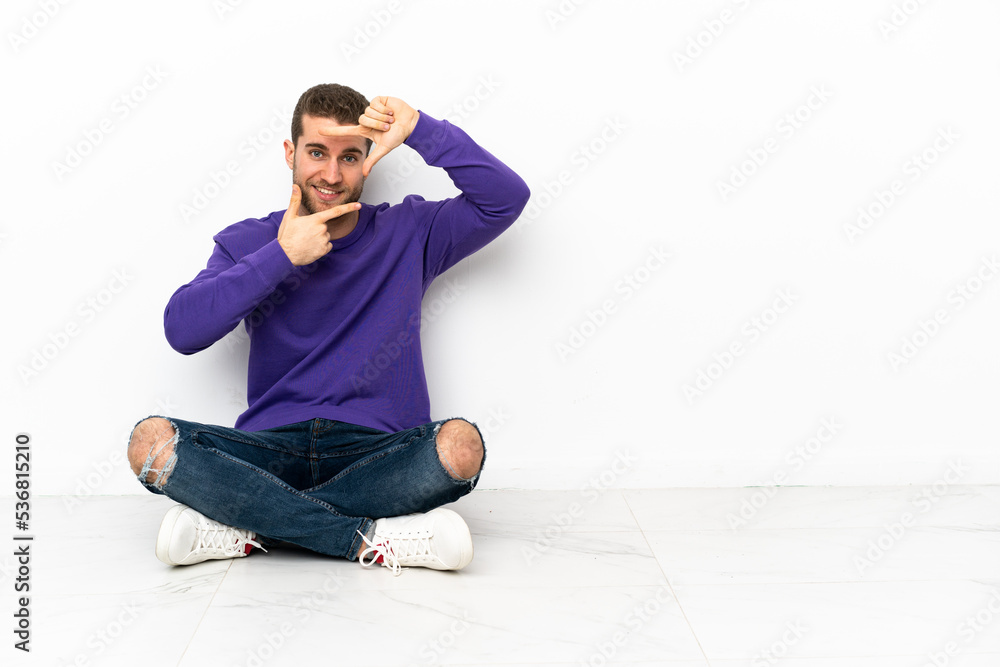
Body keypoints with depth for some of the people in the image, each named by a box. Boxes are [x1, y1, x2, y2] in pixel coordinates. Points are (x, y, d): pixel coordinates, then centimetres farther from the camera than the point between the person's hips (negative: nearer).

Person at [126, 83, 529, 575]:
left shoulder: (408, 234, 10)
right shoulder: (248, 242, 11)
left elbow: (507, 198, -2)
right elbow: (181, 329, -4)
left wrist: (419, 130, -7)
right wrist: (281, 256, -8)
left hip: (378, 453, 0)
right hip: (273, 449, 1)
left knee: (459, 446, -33)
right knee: (150, 441, -25)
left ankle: (247, 528, -22)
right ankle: (368, 539, -26)